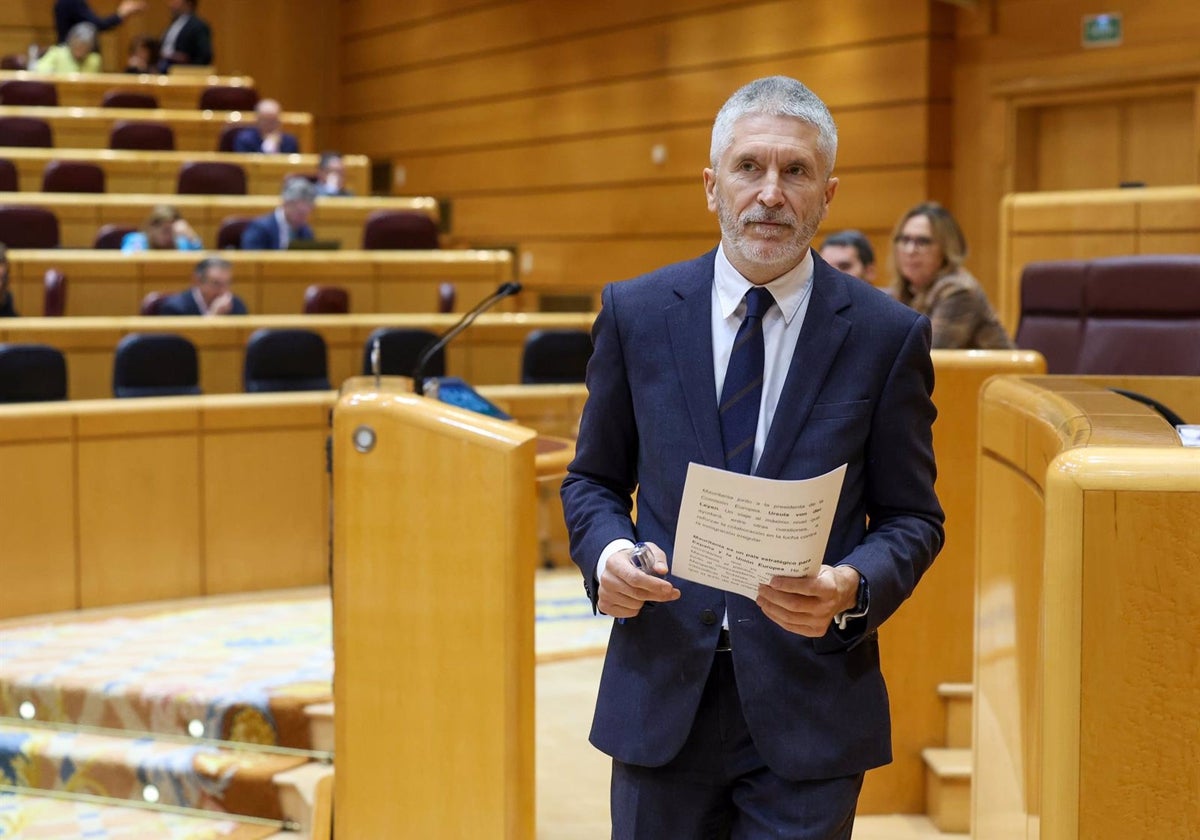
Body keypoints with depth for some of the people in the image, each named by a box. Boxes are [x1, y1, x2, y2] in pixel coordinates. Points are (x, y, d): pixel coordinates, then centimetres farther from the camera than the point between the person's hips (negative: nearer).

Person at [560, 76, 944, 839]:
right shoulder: (636, 313, 2)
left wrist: (853, 589, -17)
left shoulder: (886, 335, -2)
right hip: (662, 694, 2)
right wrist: (606, 551, -11)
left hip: (807, 713, -1)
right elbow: (593, 479, 11)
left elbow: (912, 517, 3)